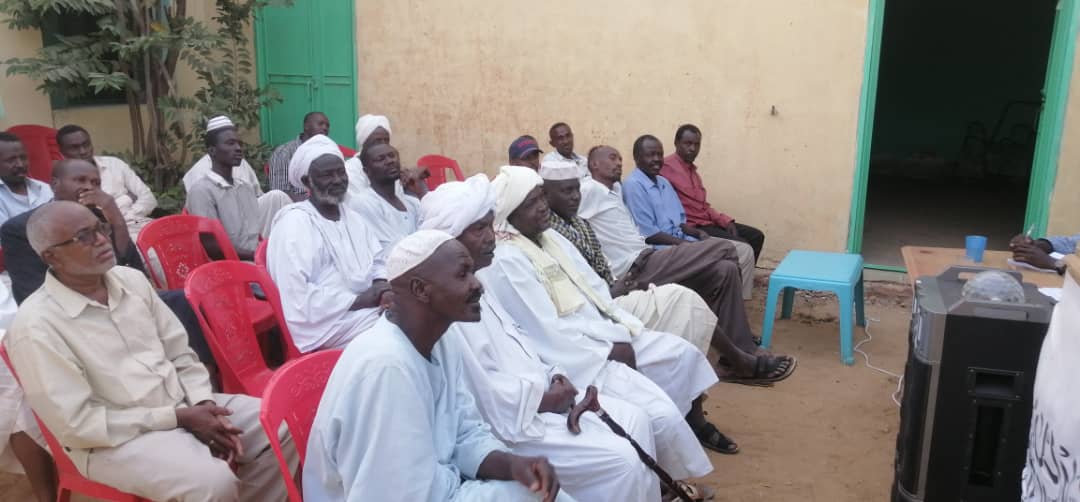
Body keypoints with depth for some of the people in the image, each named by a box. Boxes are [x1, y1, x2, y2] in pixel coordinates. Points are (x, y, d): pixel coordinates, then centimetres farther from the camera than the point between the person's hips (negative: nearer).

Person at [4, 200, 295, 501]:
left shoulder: (131, 280, 5)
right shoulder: (36, 326, -14)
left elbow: (180, 354, 9)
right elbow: (77, 424, -16)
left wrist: (205, 405, -9)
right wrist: (178, 418, -18)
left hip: (185, 405, 7)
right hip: (115, 438, -7)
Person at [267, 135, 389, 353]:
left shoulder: (351, 216, 16)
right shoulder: (294, 224, -11)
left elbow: (377, 261, 16)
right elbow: (297, 297, -20)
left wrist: (382, 287, -7)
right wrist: (360, 300, -19)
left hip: (369, 307, 8)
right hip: (330, 323, -8)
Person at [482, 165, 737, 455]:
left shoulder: (551, 238, 10)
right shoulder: (505, 262, -18)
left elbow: (595, 289, 12)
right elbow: (546, 333, -21)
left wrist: (622, 333, -3)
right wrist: (609, 354, -18)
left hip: (604, 333, 8)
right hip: (571, 354, -8)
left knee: (682, 352, 1)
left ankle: (695, 423, 24)